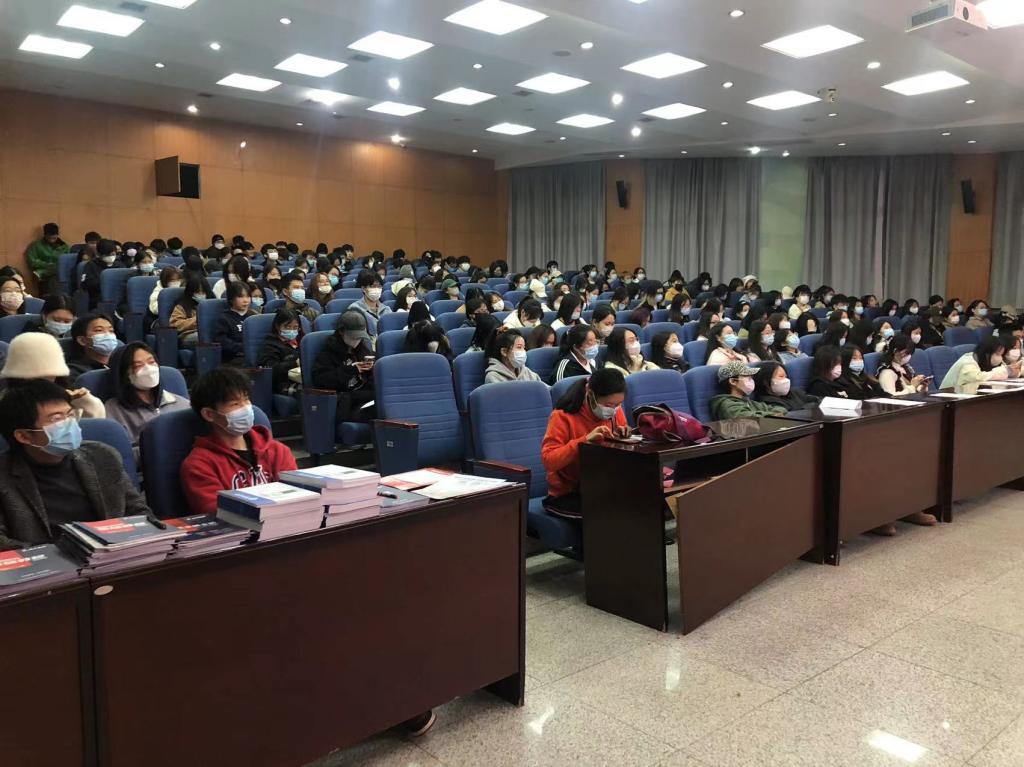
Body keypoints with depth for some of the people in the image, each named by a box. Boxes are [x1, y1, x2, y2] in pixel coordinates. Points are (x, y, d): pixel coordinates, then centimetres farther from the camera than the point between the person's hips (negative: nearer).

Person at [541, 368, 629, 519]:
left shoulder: (615, 412, 2)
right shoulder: (563, 416, -13)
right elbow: (547, 460, -22)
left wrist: (622, 437, -8)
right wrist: (585, 440, -29)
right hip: (566, 495, -5)